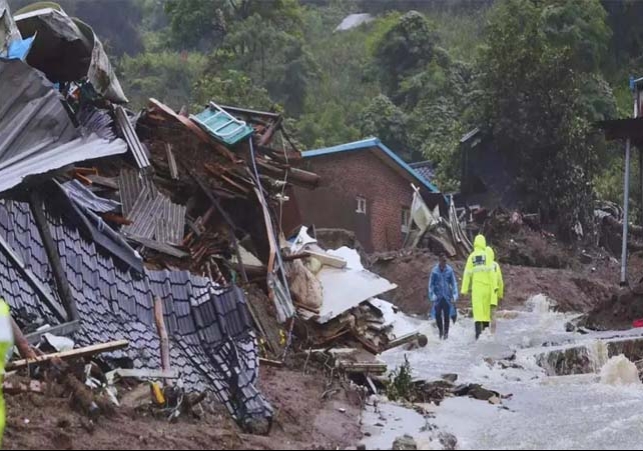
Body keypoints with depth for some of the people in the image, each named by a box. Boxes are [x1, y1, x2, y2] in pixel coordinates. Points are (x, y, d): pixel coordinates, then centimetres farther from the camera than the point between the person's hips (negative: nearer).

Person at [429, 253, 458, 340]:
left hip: (447, 296, 0)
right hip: (438, 296, 0)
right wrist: (432, 296, -6)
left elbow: (454, 283, 4)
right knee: (437, 315, -4)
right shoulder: (435, 271, -3)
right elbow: (431, 284, 2)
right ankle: (441, 331, 17)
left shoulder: (449, 270, -2)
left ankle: (446, 332, 15)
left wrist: (454, 295, -3)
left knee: (447, 315, 0)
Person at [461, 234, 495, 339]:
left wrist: (465, 289, 5)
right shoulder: (486, 255, -3)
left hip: (476, 286, 0)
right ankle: (485, 327, 13)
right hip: (486, 286, 0)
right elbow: (490, 272, -6)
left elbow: (467, 273, 2)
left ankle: (478, 331, -14)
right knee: (486, 307, 11)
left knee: (477, 308, -4)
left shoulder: (472, 257, 2)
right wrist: (494, 286, -1)